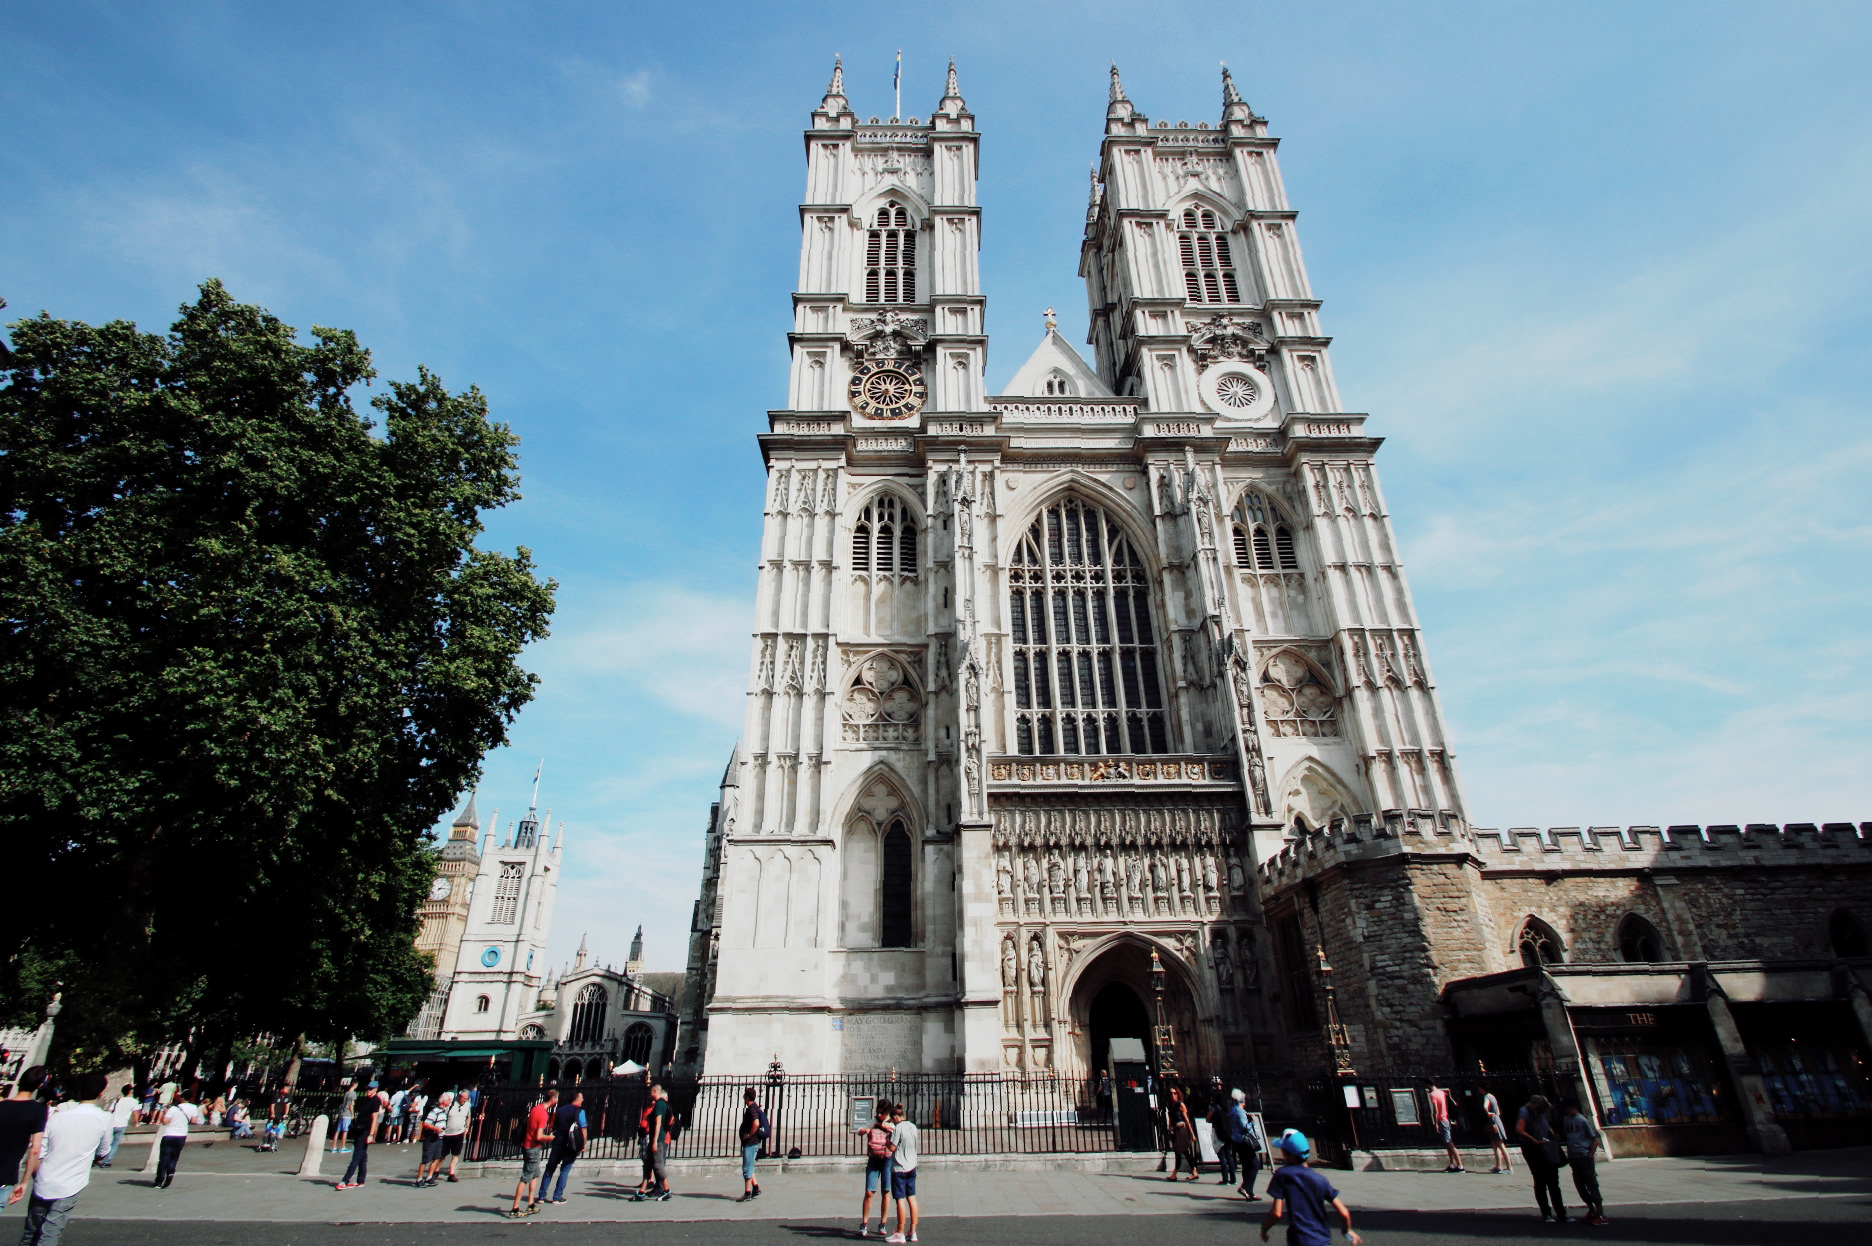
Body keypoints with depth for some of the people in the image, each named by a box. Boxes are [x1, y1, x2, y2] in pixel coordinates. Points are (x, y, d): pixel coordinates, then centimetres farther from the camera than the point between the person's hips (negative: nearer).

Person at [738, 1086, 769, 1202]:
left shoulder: (752, 1109, -17)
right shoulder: (756, 1108, 13)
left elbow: (756, 1124, -31)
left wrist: (749, 1135, -20)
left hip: (750, 1142, -10)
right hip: (755, 1142, 10)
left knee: (747, 1168, -3)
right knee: (749, 1167, 17)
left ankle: (747, 1193, 2)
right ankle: (756, 1188, 19)